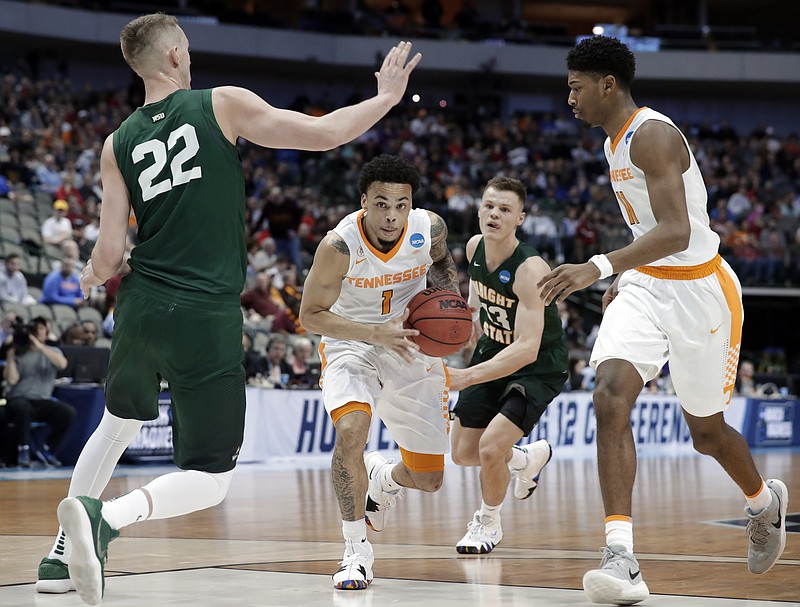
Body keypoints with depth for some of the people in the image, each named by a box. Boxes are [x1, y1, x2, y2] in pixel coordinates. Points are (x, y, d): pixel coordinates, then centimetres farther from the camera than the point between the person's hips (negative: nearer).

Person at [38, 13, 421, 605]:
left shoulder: (118, 144, 6)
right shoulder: (223, 104, -3)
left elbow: (109, 254, 2)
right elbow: (323, 134, -4)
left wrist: (92, 277, 26)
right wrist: (387, 97, 12)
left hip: (142, 309, 5)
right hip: (207, 317, -5)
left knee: (119, 422, 32)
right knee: (210, 478, 1)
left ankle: (62, 554, 32)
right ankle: (107, 517, -26)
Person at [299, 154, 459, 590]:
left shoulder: (430, 228, -17)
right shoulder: (339, 245, -27)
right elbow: (310, 315, -18)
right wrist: (376, 333, -30)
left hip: (412, 346, 3)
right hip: (351, 344, -3)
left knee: (428, 479, 7)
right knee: (351, 432, -33)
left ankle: (381, 478, 45)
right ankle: (356, 551, -17)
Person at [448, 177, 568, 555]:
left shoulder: (530, 269, -32)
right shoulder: (475, 247, -10)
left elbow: (527, 349, -40)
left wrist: (468, 377, -48)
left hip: (537, 367, -7)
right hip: (493, 353, 7)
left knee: (491, 447, -22)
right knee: (463, 453, 12)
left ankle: (488, 523, 9)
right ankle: (528, 459, 44)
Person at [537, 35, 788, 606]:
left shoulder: (652, 135, -21)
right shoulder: (617, 141, 9)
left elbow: (676, 232, -33)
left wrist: (601, 266, -44)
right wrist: (623, 278, 22)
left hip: (699, 289, -7)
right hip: (645, 286, 7)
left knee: (706, 431, 11)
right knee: (610, 398, -19)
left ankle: (765, 502, 45)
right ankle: (622, 558, -27)